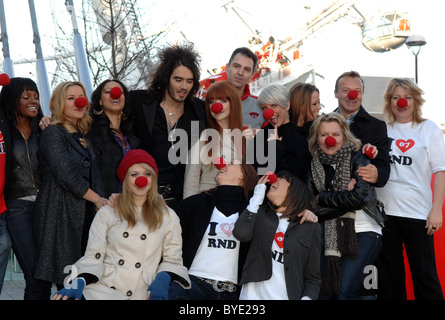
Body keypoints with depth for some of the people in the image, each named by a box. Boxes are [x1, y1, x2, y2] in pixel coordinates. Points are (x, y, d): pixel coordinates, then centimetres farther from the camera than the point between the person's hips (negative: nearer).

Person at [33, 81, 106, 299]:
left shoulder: (81, 137, 19)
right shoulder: (53, 134, -4)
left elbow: (93, 176, 16)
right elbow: (65, 175, -14)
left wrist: (102, 201, 0)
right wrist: (97, 199, -7)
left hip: (84, 214, 7)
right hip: (59, 213, -7)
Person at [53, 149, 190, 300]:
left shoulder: (168, 217, 13)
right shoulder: (107, 213, 12)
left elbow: (173, 259, 15)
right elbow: (93, 256, 9)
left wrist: (163, 279, -6)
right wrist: (80, 282, -10)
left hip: (140, 294, 1)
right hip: (102, 289, -1)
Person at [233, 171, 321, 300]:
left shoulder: (311, 228, 7)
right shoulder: (260, 214, 8)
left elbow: (313, 277, 6)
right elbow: (241, 234, -14)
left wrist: (307, 297, -13)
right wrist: (257, 197, -5)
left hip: (289, 296, 1)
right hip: (253, 295, 0)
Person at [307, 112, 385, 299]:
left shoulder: (357, 159, -2)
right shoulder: (315, 165, 9)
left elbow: (360, 197, -16)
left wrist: (323, 197, -7)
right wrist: (343, 196, -12)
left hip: (363, 231, -4)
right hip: (331, 235, 4)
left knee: (343, 292, -16)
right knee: (324, 291, -5)